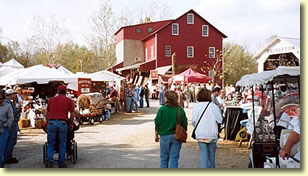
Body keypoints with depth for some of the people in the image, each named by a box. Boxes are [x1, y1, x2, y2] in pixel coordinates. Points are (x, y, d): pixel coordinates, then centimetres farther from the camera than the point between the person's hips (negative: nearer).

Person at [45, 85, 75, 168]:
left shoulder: (51, 100, 14)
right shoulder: (69, 100, 8)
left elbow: (47, 113, 16)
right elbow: (72, 114, 5)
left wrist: (47, 124, 26)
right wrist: (70, 124, 17)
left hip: (52, 123, 2)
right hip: (62, 123, -2)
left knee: (51, 144, 10)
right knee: (62, 145, 8)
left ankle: (49, 160, -6)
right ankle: (61, 163, 12)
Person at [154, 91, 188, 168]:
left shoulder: (162, 109, -8)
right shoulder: (180, 110, -4)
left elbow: (157, 124, -4)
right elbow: (184, 125, 2)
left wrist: (156, 135, 9)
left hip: (164, 136, -1)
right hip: (177, 137, 1)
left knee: (164, 157, 15)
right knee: (174, 158, 6)